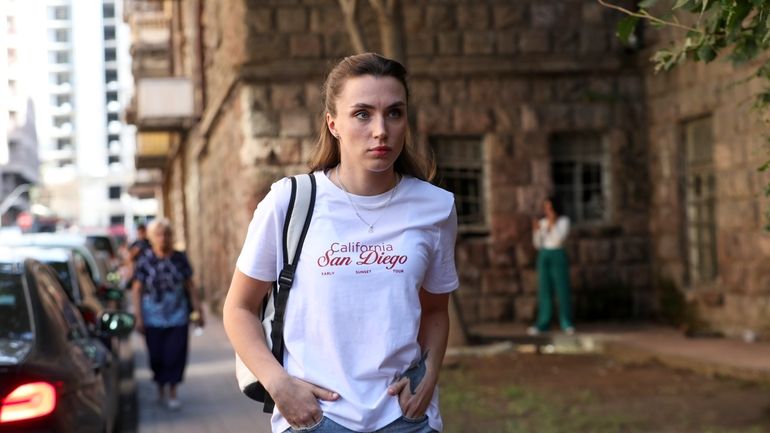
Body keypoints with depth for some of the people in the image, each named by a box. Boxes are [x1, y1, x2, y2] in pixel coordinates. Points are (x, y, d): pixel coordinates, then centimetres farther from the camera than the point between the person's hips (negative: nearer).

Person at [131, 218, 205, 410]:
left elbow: (190, 286, 8)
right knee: (157, 356, 5)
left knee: (175, 354, -5)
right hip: (153, 318, -1)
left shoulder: (180, 259, 2)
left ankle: (172, 392, 3)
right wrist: (138, 318, -6)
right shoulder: (145, 261, -4)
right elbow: (136, 290, -2)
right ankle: (161, 390, 23)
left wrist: (198, 310, 5)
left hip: (178, 317, 1)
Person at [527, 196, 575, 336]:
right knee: (544, 290, 2)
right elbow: (538, 244, 6)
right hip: (544, 257, 4)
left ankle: (567, 325, -3)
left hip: (558, 257, -4)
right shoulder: (542, 222, 8)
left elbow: (560, 239, -17)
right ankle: (543, 323, 3)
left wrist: (553, 223, -21)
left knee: (562, 290, -7)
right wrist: (536, 231, -9)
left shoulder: (564, 220, -4)